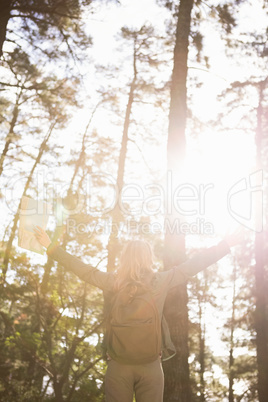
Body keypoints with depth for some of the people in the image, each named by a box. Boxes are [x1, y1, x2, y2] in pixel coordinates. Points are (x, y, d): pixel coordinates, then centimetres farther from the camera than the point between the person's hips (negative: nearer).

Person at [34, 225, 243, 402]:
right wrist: (227, 244, 8)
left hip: (118, 363, 0)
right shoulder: (161, 281, -4)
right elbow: (194, 264, 1)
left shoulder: (113, 282, -4)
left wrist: (51, 247, 12)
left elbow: (82, 268, 2)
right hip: (151, 364, 0)